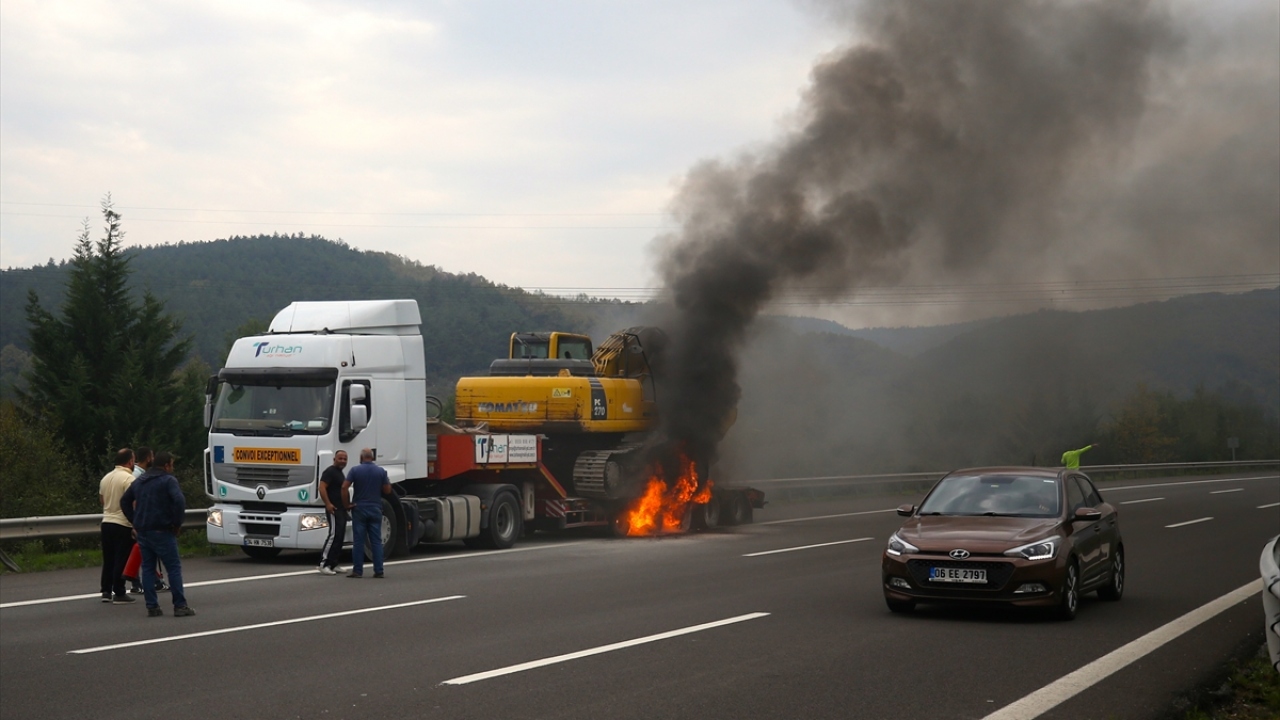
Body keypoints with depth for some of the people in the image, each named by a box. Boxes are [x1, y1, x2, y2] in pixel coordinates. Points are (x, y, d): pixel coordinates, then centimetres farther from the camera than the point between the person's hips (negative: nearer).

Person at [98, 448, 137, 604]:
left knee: (108, 559, 13)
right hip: (123, 524, -7)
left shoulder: (106, 477, 10)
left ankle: (106, 592, 16)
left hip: (106, 522, 7)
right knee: (121, 560, -3)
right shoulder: (129, 478, -14)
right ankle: (119, 594, -2)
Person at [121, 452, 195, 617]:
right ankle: (180, 606, -4)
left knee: (148, 568, 10)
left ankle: (152, 607, 7)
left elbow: (124, 501, 23)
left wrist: (135, 521, 19)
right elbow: (180, 501, -22)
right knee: (174, 567, -2)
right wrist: (177, 523, -11)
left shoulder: (139, 481, 17)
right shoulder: (168, 480, -8)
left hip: (142, 531, 7)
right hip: (161, 531, -7)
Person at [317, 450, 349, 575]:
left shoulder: (340, 473, 21)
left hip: (342, 509, 10)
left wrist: (347, 505, 26)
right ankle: (324, 564, -20)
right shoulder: (330, 471, -9)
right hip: (334, 509, -10)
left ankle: (333, 564, 13)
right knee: (334, 535, -17)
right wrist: (328, 503, -26)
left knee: (340, 537, 9)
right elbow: (322, 487, -19)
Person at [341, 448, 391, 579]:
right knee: (376, 541, 4)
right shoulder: (381, 471, 1)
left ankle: (357, 571, 1)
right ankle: (378, 571, 1)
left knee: (358, 541, 2)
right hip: (376, 509, 2)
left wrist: (347, 504, -3)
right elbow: (387, 490, 2)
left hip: (359, 508, -2)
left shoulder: (355, 470, -5)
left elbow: (344, 487, -13)